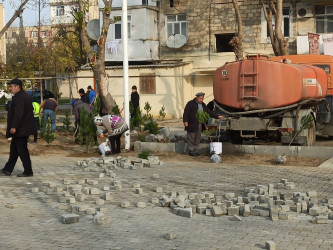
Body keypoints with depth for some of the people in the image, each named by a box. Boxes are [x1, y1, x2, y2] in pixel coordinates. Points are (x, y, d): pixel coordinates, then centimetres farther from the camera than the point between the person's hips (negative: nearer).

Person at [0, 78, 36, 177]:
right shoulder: (26, 96, 15)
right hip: (24, 128, 11)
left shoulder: (19, 97, -17)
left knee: (22, 150, -3)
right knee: (14, 149, 15)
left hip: (20, 130, -11)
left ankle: (28, 172, 2)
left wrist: (14, 127, -23)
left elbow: (18, 113, -25)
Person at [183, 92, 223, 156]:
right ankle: (191, 151, 5)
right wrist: (185, 121, -20)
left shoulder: (203, 104, 12)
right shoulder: (190, 103, -7)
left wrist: (217, 116, 6)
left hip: (199, 124, 6)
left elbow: (209, 112, 14)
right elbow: (186, 112, -11)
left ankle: (195, 151, 15)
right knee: (191, 138, -2)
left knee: (197, 139, 8)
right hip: (192, 124, -6)